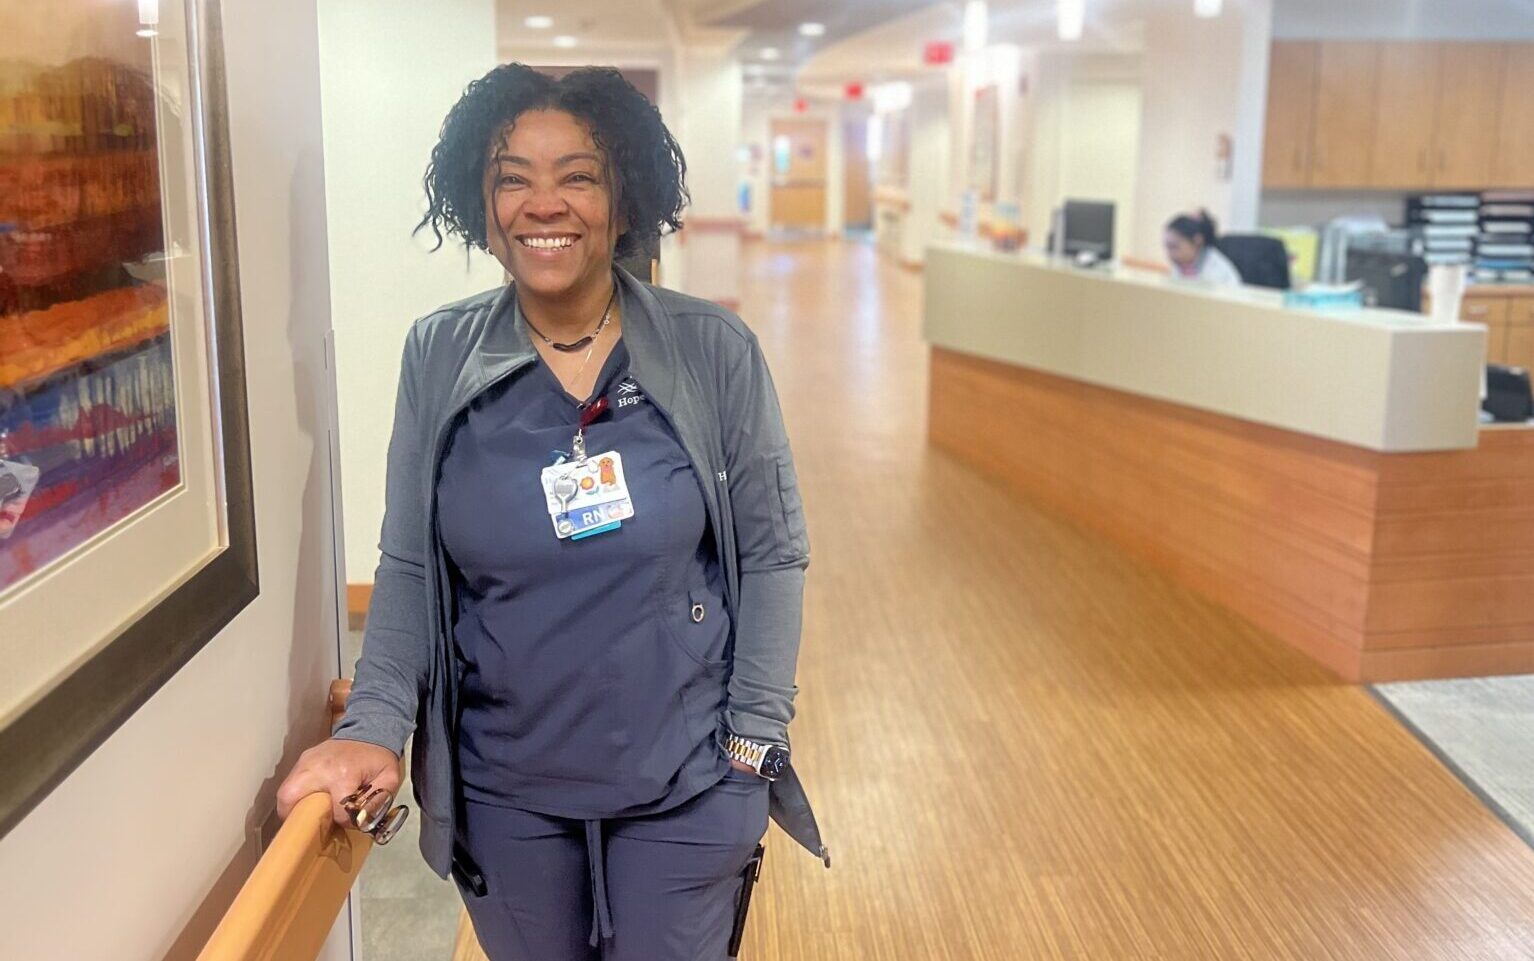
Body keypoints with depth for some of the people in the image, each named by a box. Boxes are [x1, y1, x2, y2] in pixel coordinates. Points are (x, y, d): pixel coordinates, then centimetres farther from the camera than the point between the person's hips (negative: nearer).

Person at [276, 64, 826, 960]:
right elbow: (409, 568, 0)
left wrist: (754, 739, -6)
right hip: (505, 788, 2)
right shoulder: (438, 356, -5)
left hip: (684, 783, -1)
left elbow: (772, 554, -4)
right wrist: (375, 725, -12)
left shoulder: (715, 350, -9)